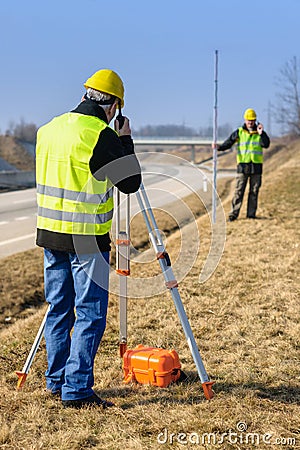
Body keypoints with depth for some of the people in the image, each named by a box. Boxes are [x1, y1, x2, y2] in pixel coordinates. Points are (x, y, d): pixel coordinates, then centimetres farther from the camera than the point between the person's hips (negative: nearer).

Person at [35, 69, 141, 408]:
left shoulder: (49, 128, 8)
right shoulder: (102, 135, -14)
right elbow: (130, 182, -7)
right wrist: (126, 141, 5)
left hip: (50, 231, 7)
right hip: (87, 239, -7)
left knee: (59, 309, 15)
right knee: (90, 314, 1)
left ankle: (56, 381, 25)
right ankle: (76, 390, 3)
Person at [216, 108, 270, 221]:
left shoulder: (260, 132, 7)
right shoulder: (239, 132, 5)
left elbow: (266, 145, -7)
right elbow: (229, 143, -2)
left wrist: (261, 134, -19)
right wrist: (219, 147, -19)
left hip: (256, 166, 2)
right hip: (243, 165, -1)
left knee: (254, 191, 5)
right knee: (239, 191, -5)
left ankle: (251, 214, 12)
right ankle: (233, 214, -3)